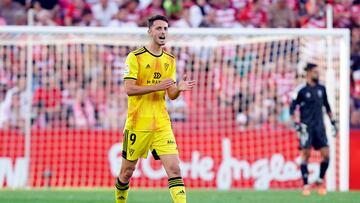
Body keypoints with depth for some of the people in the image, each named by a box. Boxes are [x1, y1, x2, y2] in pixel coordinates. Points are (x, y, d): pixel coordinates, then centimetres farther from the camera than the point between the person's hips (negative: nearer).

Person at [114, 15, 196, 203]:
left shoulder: (170, 60, 10)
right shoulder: (135, 57, -6)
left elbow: (171, 95, 12)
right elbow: (129, 89, -14)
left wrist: (179, 88, -11)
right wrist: (157, 87, -22)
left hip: (162, 124, 3)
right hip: (137, 124, -3)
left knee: (174, 169, -11)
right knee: (127, 171, 8)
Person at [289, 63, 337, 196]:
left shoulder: (321, 89, 9)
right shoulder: (302, 91, -5)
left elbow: (327, 106, 20)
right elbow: (292, 108, -2)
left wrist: (333, 122, 18)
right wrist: (296, 124, -12)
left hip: (319, 127, 4)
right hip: (306, 127, -4)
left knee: (326, 154, -4)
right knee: (306, 154, -7)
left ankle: (320, 181, 13)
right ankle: (306, 185, -1)